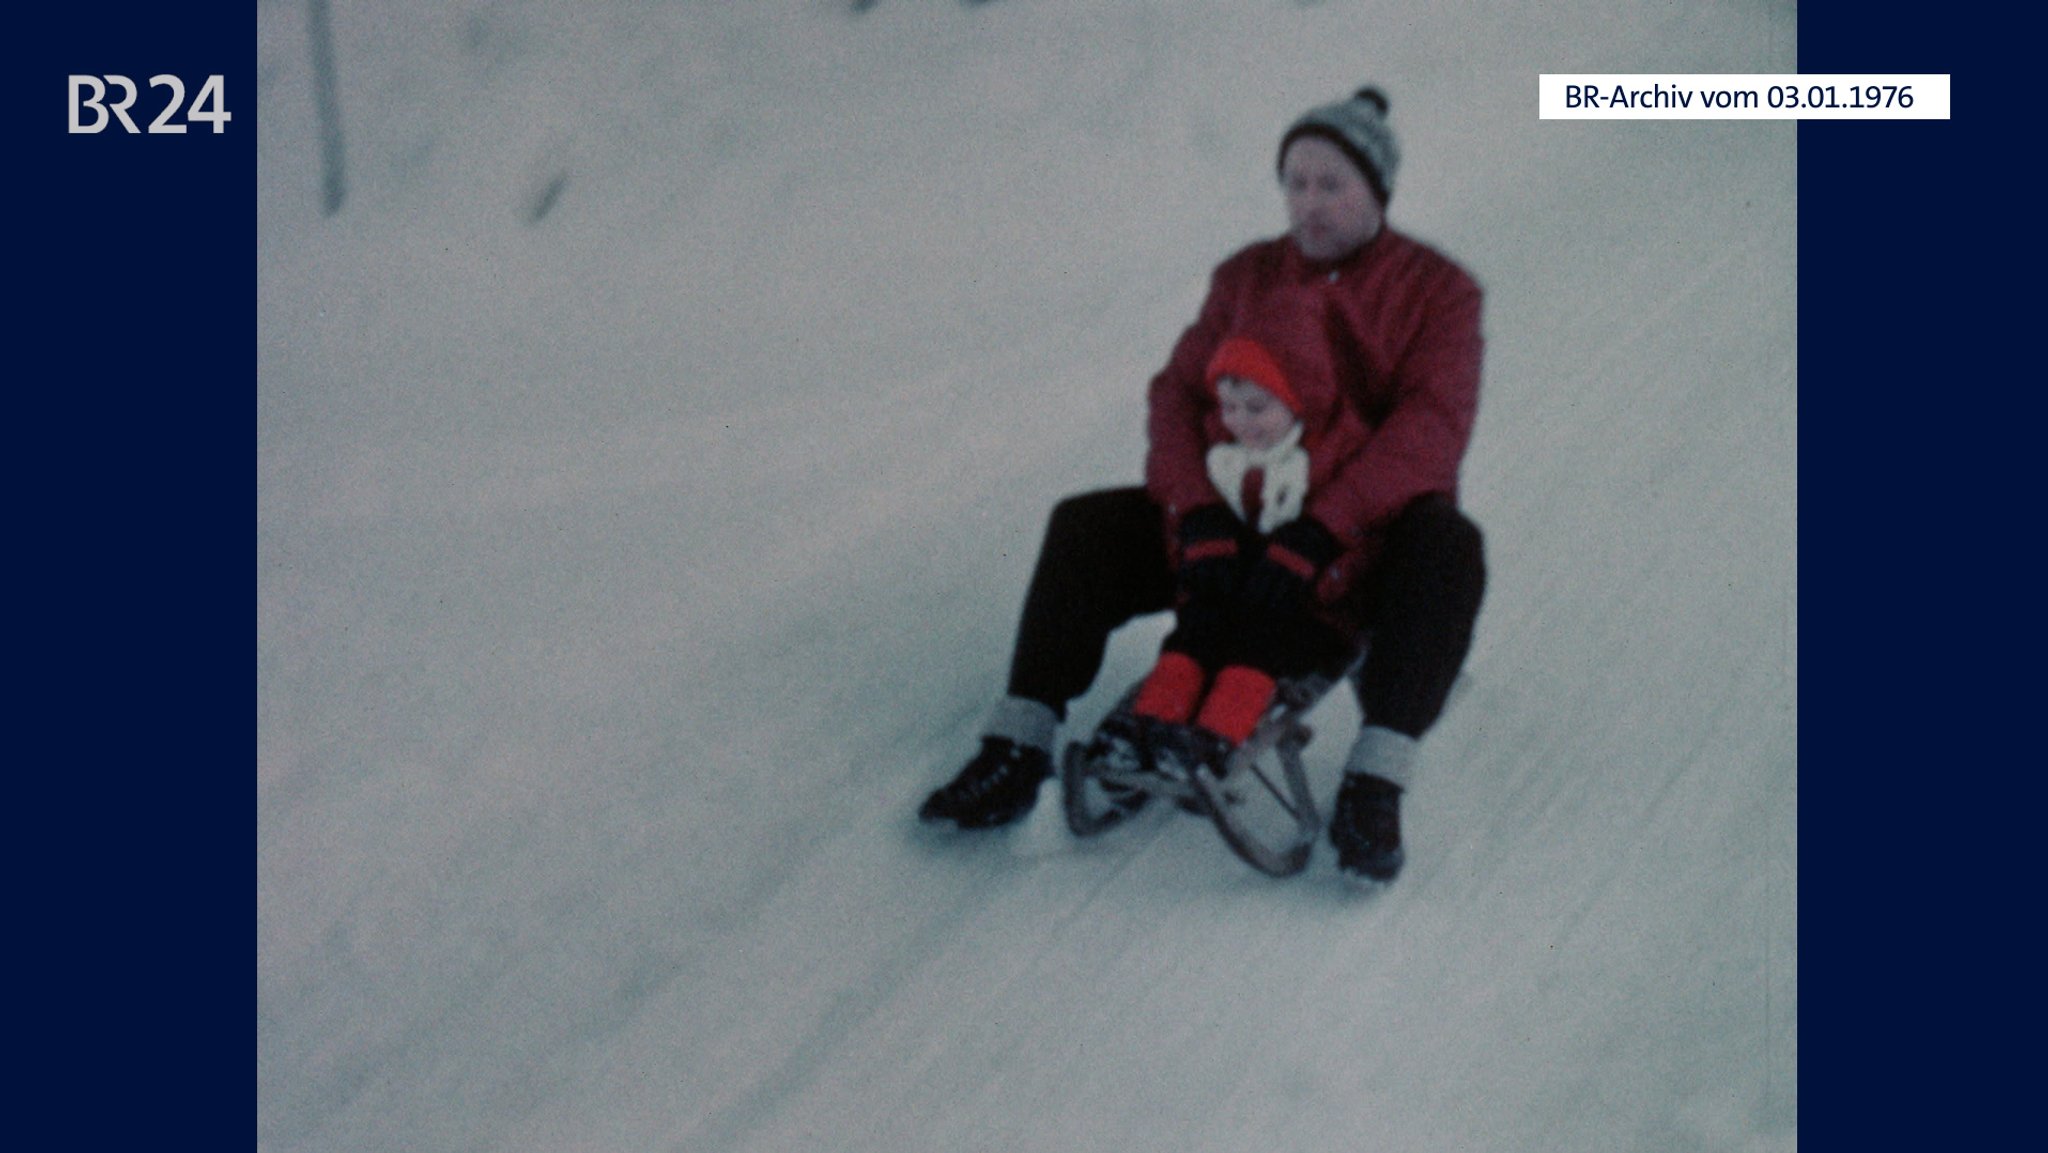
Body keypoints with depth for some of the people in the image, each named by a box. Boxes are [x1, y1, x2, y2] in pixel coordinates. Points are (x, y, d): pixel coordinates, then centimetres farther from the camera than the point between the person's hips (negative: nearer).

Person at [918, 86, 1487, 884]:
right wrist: (1195, 514, -21)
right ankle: (1016, 754, -16)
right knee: (1085, 528, -14)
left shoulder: (1437, 290, -3)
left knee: (1447, 549, -35)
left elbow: (1432, 426, -17)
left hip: (1367, 533, -3)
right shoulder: (1246, 276, 8)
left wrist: (1320, 535, -30)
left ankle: (1373, 788, -37)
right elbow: (1178, 392, -1)